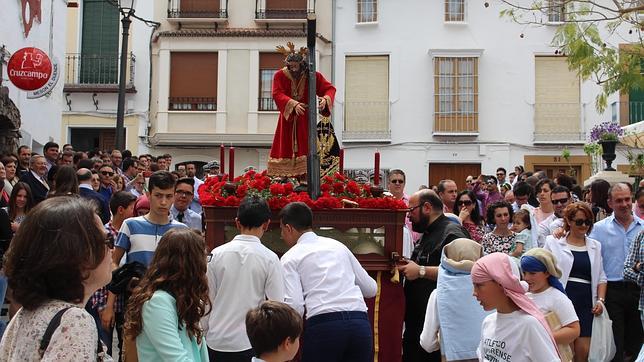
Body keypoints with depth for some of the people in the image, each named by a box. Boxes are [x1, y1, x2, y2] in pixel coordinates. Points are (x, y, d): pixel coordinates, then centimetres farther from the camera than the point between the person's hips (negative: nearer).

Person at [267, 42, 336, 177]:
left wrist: (325, 99, -27)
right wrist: (293, 104, -36)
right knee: (286, 147, 2)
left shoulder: (313, 76, -7)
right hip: (287, 117, 0)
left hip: (305, 118, 0)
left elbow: (330, 88, -3)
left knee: (304, 146, -5)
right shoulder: (280, 75, -9)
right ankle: (284, 177, 9)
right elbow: (277, 94, -20)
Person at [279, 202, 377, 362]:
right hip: (361, 324, 4)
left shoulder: (290, 257, 7)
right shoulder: (338, 245, 20)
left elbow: (295, 306, -7)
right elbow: (371, 289, 22)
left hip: (323, 326, -4)